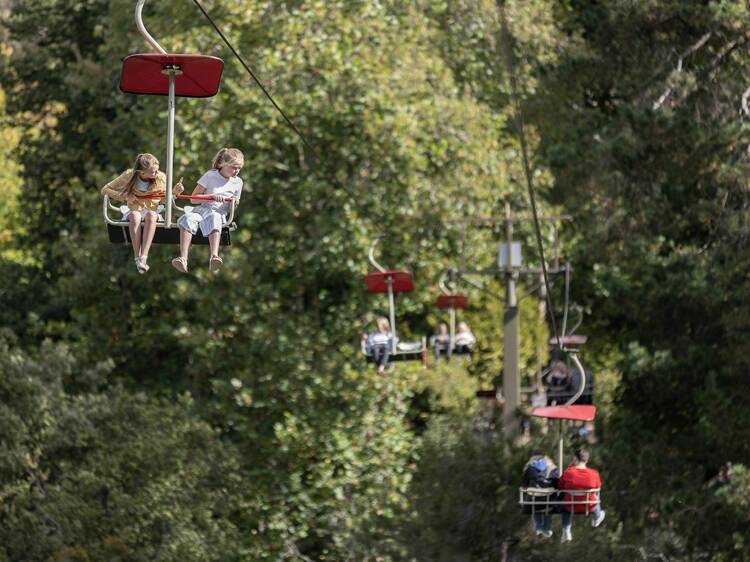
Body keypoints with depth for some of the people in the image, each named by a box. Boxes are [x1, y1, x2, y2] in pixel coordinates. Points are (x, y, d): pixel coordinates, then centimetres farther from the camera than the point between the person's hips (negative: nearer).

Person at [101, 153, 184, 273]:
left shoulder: (161, 178, -2)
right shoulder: (129, 176, -6)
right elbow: (105, 190, 0)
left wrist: (175, 192, -15)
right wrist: (124, 196, -15)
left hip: (152, 214, 1)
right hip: (132, 212, -1)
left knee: (151, 215, -37)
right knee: (135, 216, -38)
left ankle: (143, 258, -48)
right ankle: (137, 258, -43)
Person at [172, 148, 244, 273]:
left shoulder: (237, 182, 17)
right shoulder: (210, 176, 7)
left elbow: (234, 204, 25)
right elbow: (194, 198, 3)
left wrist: (234, 202, 1)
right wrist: (213, 196, -11)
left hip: (219, 213, 0)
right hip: (202, 209, 0)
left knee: (214, 219, -39)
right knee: (188, 218, -35)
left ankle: (213, 257, -59)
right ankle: (183, 259, -48)